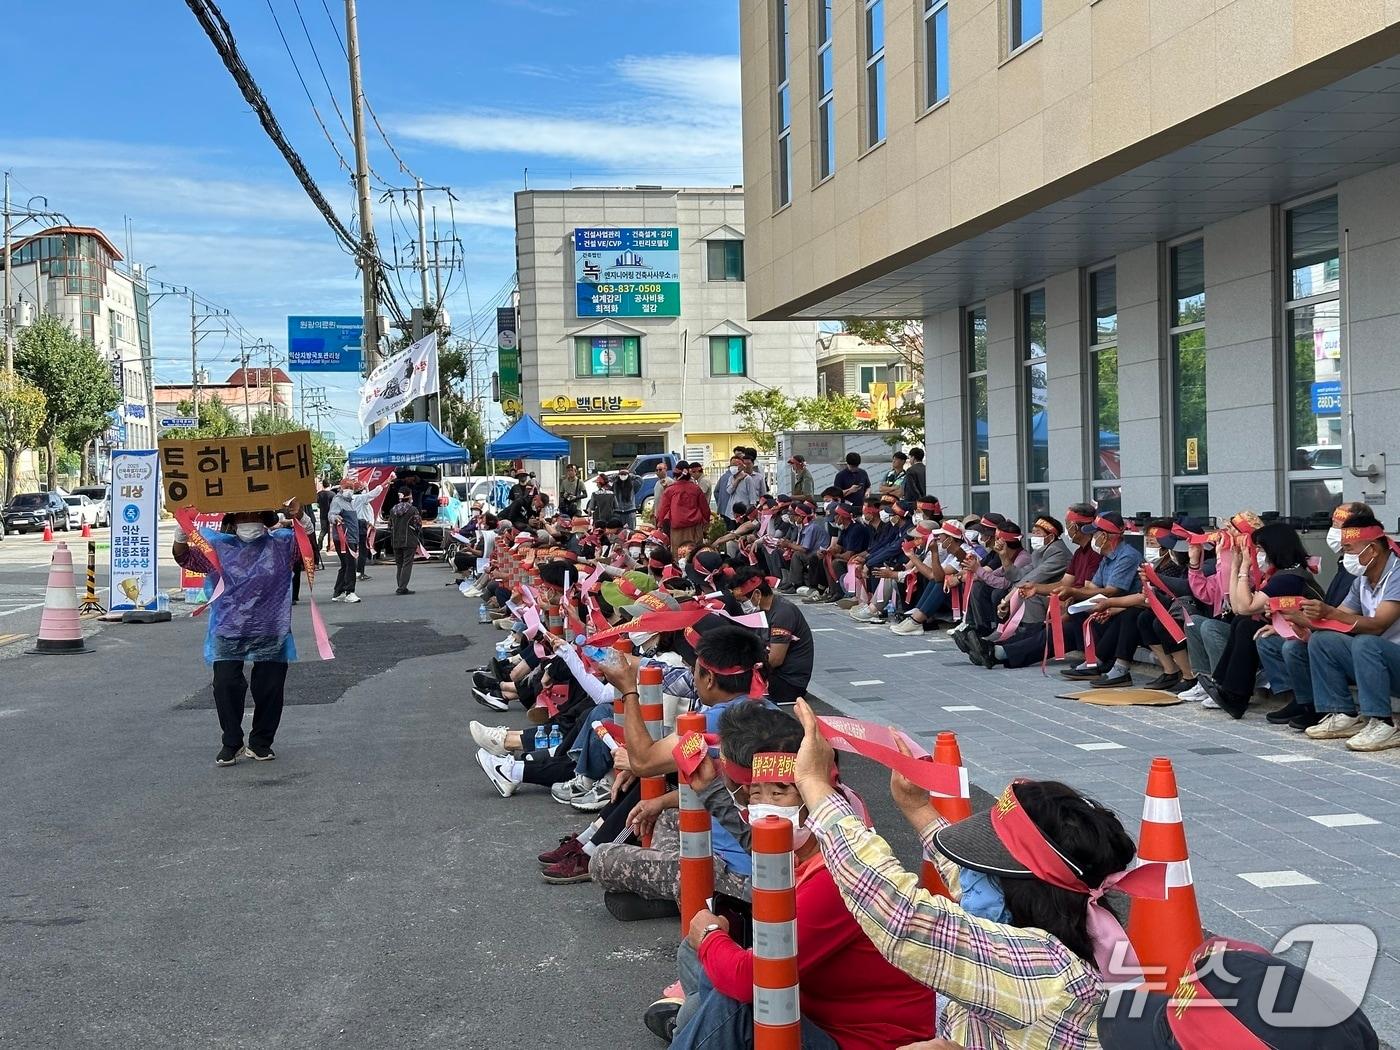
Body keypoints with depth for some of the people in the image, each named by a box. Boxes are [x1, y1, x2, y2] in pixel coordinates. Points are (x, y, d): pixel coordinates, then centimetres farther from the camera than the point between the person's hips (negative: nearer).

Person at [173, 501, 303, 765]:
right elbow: (185, 558, 5)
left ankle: (261, 743, 21)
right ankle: (232, 743, 9)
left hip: (271, 634, 0)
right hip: (229, 633, 0)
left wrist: (299, 519, -26)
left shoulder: (281, 544, 3)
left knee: (269, 689, 4)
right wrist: (181, 532, -14)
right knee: (226, 686, -7)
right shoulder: (218, 547, 7)